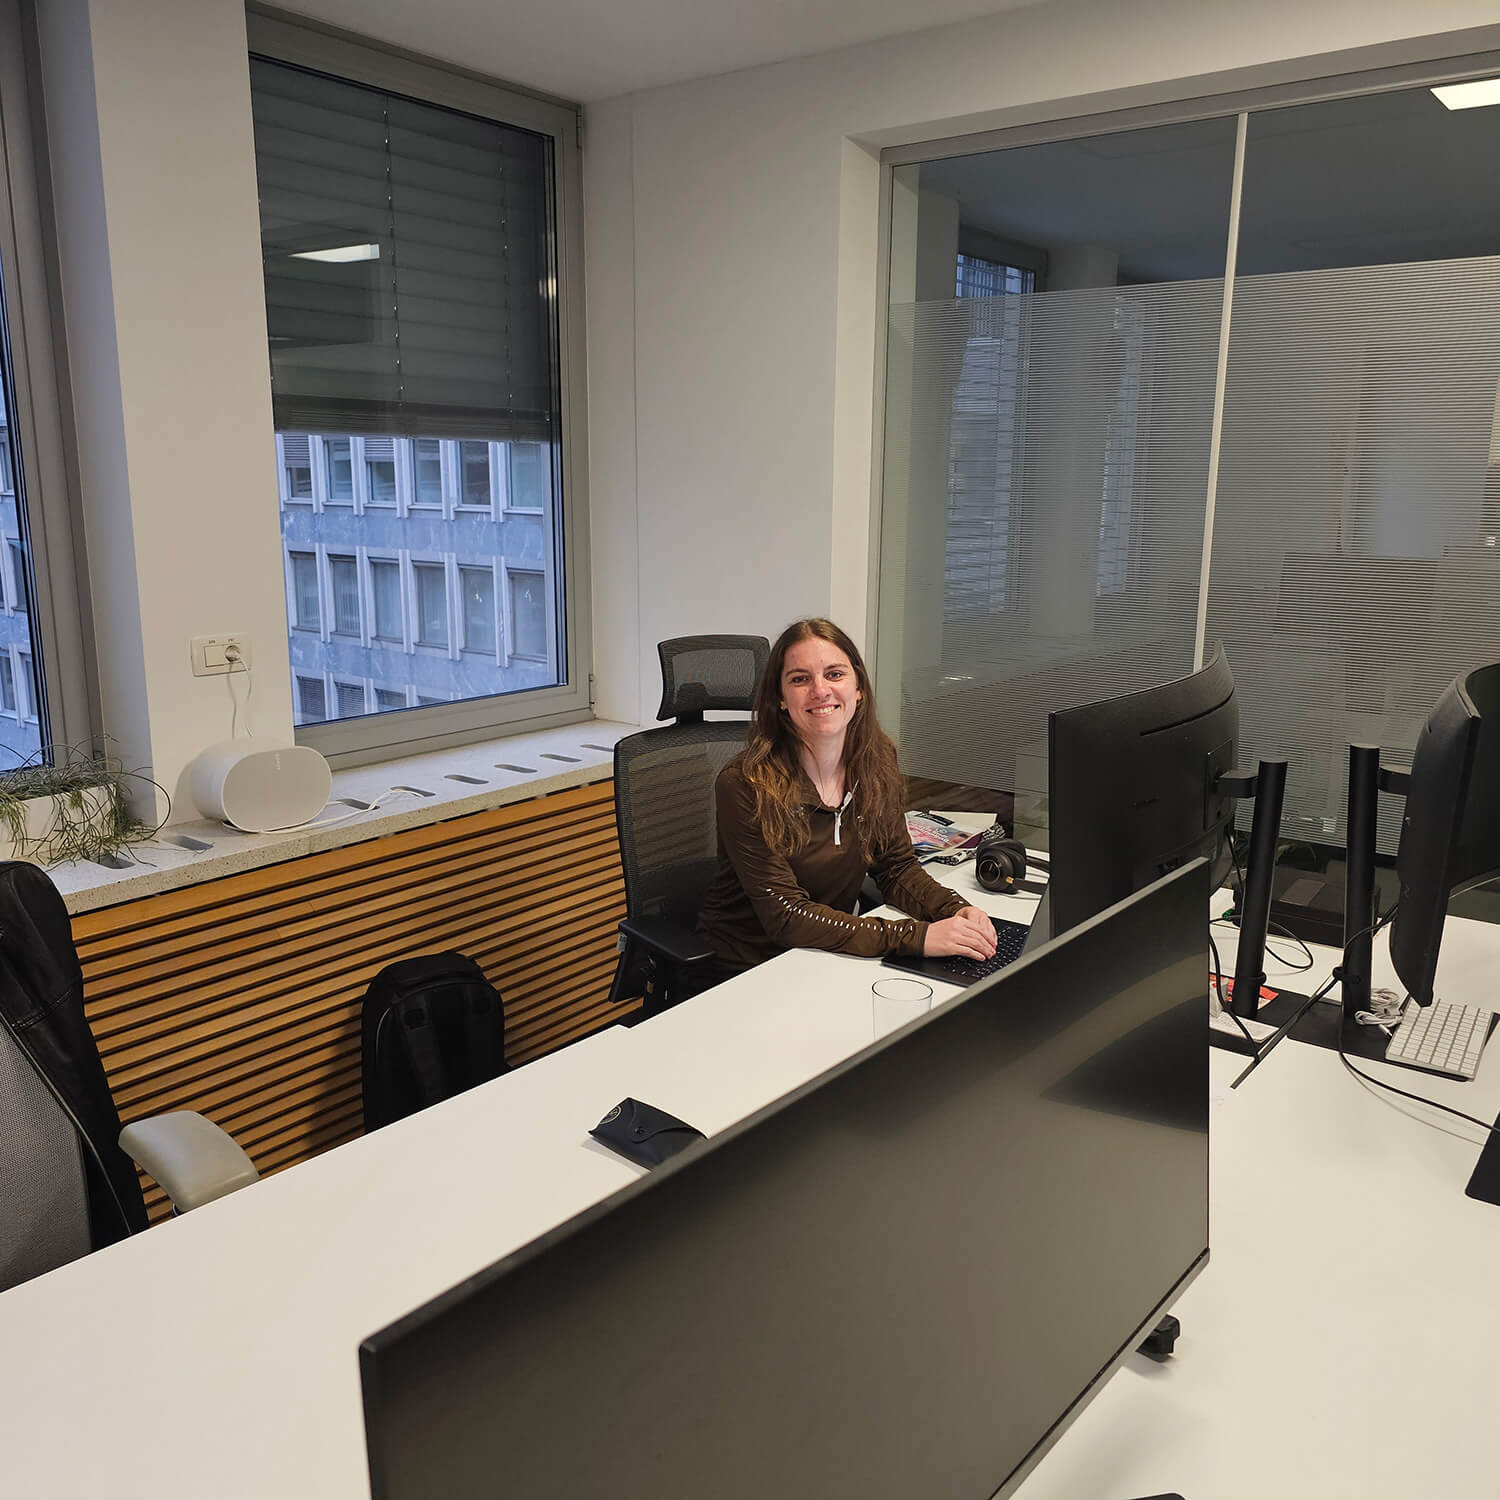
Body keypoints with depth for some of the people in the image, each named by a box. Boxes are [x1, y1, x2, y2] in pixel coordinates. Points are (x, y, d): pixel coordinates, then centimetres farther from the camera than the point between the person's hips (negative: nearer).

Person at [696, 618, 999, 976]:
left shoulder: (876, 761, -2)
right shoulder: (745, 785, -21)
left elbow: (895, 866, 6)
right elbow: (785, 916, -22)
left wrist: (955, 909, -15)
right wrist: (916, 936, -29)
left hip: (835, 951, 5)